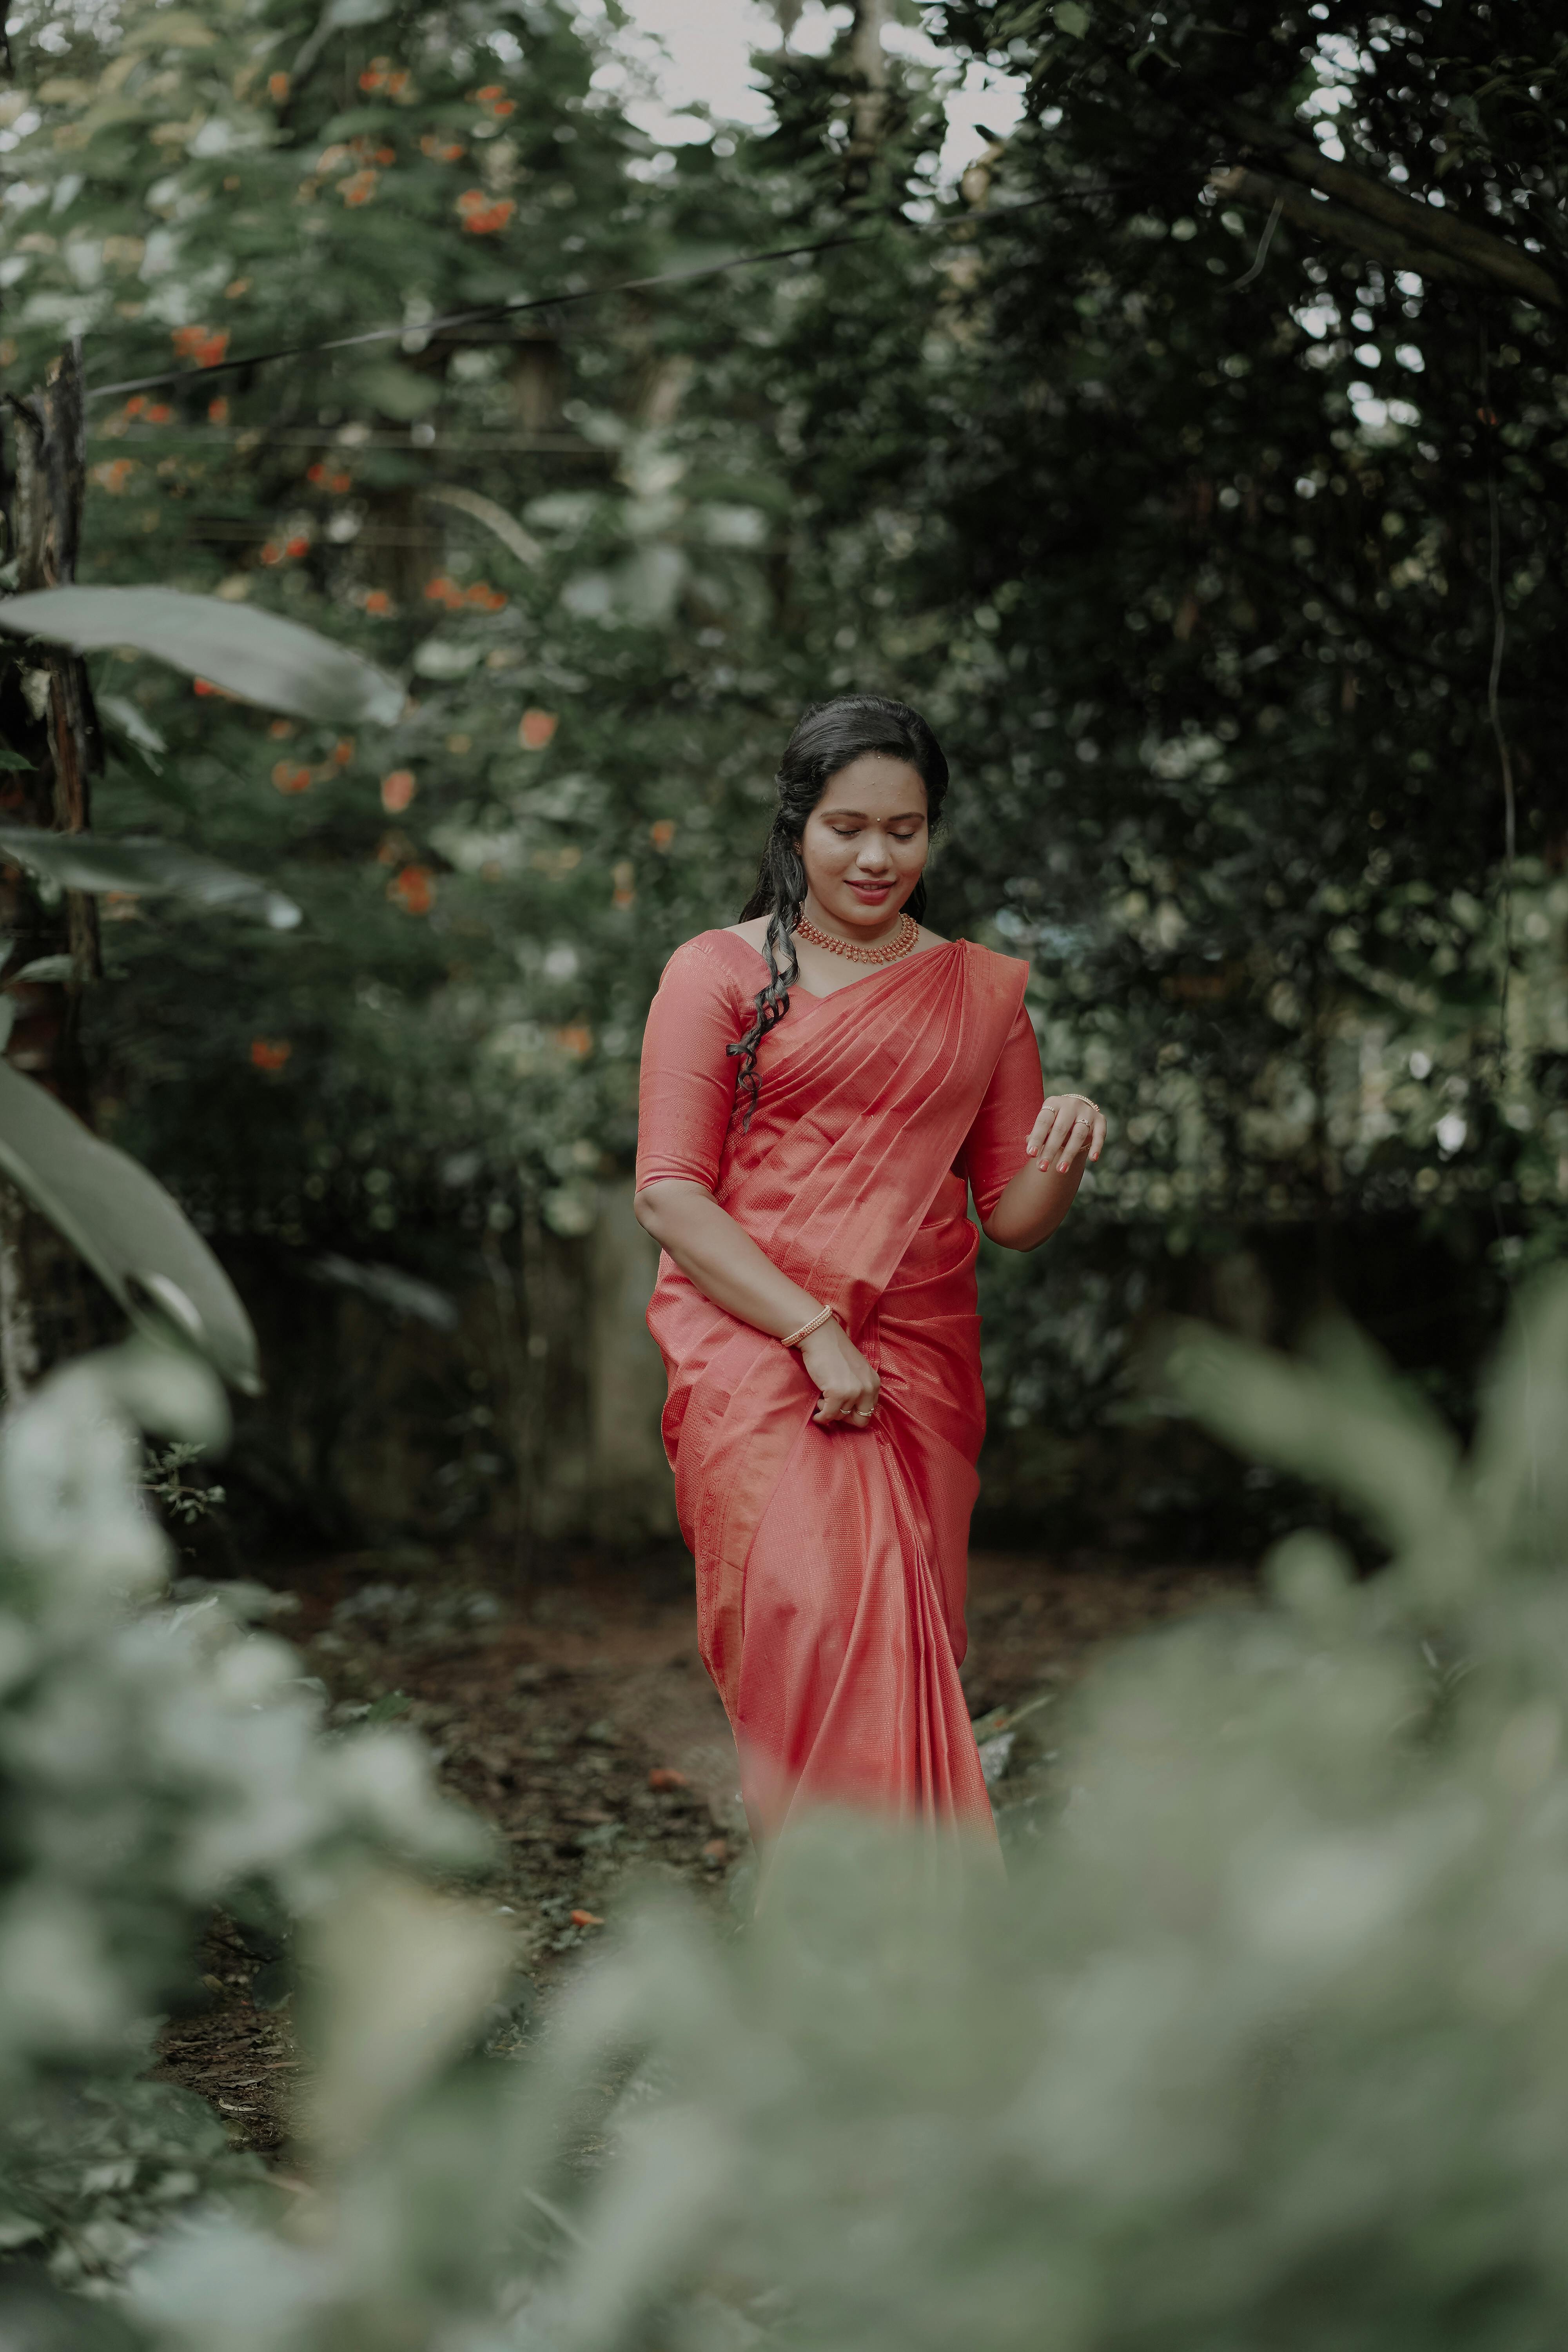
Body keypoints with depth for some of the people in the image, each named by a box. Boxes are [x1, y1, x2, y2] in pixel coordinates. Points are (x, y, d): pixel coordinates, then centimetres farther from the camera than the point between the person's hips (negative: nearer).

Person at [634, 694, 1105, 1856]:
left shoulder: (983, 988, 17)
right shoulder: (721, 971, 6)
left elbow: (1014, 1216, 17)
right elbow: (670, 1195, -2)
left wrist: (1065, 1158, -7)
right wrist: (814, 1332, -12)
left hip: (919, 1360, 4)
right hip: (754, 1354, -3)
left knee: (905, 1648, -2)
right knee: (822, 1610, -21)